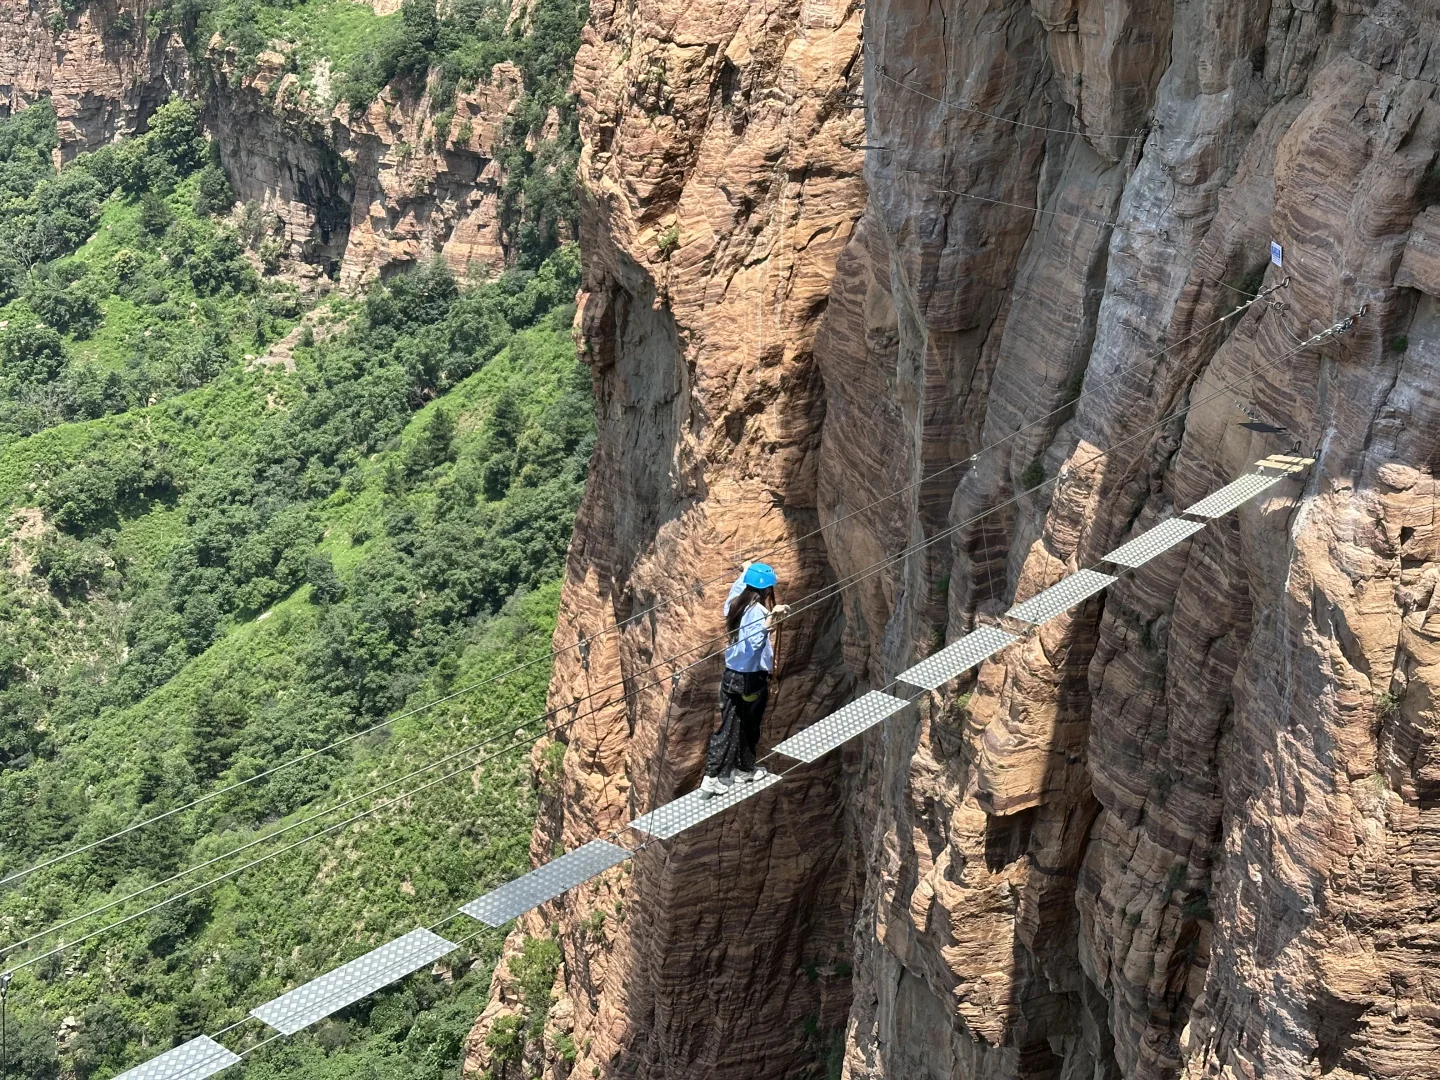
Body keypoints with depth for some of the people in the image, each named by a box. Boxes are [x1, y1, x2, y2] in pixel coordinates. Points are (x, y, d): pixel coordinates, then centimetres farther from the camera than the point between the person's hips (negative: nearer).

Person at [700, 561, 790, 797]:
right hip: (752, 679, -6)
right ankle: (745, 769, 32)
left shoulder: (735, 604, 0)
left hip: (731, 675, 6)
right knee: (749, 725, 14)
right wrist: (768, 623, -50)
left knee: (728, 726, 7)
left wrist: (744, 573, 41)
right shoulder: (758, 612, -21)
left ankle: (713, 777, 2)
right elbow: (754, 644, -37)